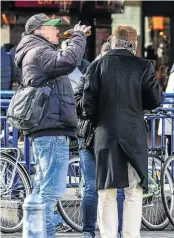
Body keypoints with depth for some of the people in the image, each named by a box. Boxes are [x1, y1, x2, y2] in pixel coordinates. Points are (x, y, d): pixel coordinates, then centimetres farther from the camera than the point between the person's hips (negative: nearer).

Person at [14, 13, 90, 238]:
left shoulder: (37, 53, 25)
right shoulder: (38, 52, -10)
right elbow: (67, 61, -26)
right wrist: (78, 36, -15)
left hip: (44, 132, 11)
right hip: (52, 130, -11)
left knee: (42, 188, 15)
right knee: (51, 190, -13)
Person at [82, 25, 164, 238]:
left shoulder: (97, 66, 0)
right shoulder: (143, 67, -4)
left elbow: (88, 102, -1)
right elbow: (156, 100, -1)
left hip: (106, 136, 2)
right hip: (134, 136, -2)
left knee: (107, 195, 8)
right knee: (134, 195, 2)